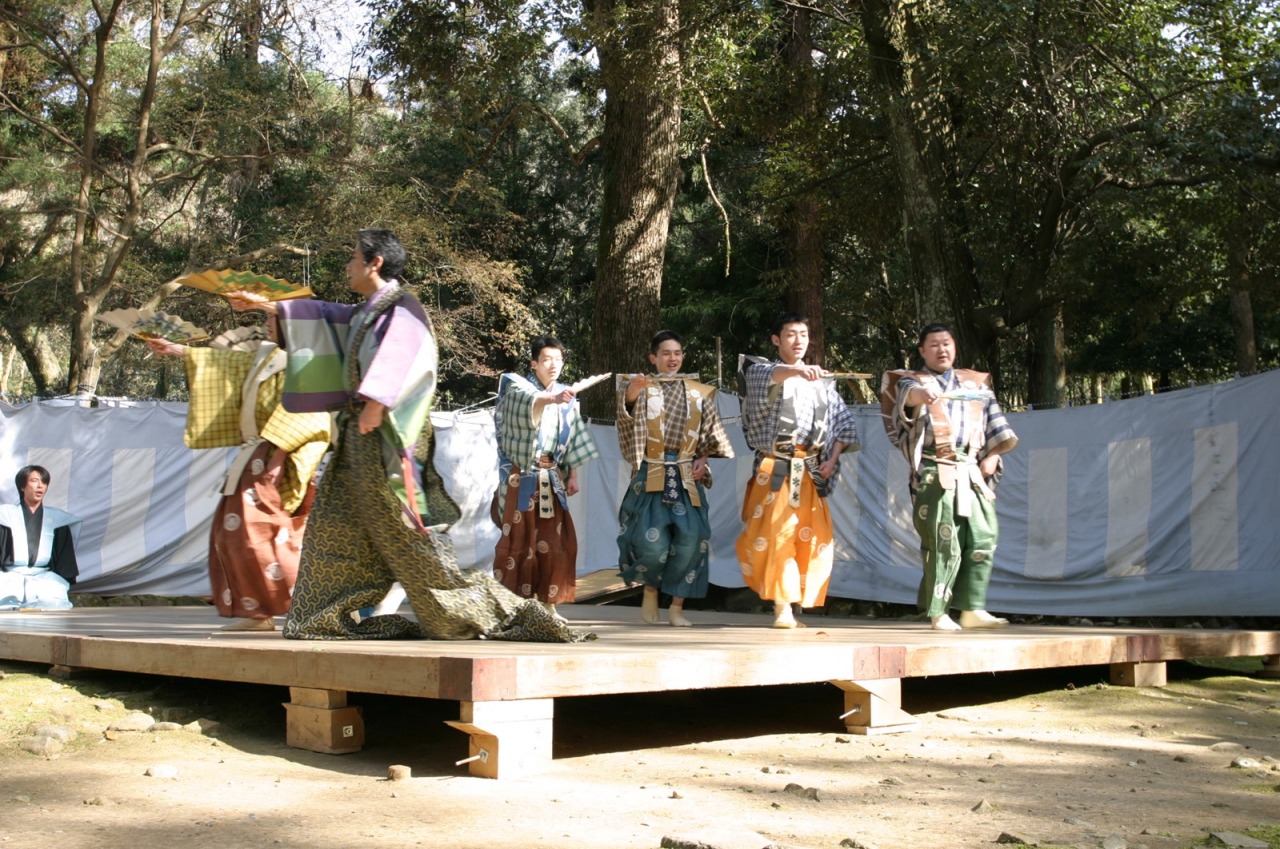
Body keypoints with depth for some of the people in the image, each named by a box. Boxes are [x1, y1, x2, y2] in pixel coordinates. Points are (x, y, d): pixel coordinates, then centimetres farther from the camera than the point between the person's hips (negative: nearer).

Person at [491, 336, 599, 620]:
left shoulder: (565, 396, 11)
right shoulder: (517, 387, -5)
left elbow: (571, 439, 13)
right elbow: (530, 403, -30)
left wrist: (573, 475, 7)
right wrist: (552, 399, -49)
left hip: (551, 478, 5)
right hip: (522, 477, -5)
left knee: (553, 540, 4)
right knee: (519, 540, -4)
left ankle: (547, 602, 11)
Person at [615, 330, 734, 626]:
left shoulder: (699, 392, 10)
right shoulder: (644, 389, 1)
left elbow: (712, 435, 16)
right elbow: (628, 422, -19)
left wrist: (703, 460, 0)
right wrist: (630, 396, -39)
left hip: (687, 477, 3)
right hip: (652, 476, -3)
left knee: (690, 540, -6)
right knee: (653, 542, -12)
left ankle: (677, 607, 8)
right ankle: (650, 591, 16)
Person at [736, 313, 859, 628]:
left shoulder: (822, 381, 17)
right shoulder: (761, 371, 4)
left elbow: (844, 421, 16)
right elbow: (771, 375, -22)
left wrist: (833, 459, 2)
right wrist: (797, 370, -44)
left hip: (809, 472, 4)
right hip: (774, 469, -4)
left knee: (814, 539, 0)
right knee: (773, 534, -14)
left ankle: (788, 608, 9)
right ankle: (781, 606, -10)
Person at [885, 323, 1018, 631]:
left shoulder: (976, 383, 21)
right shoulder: (913, 382, 7)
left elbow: (995, 424, 23)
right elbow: (907, 394, -19)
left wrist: (992, 456, 6)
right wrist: (921, 394, -43)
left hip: (973, 474, 5)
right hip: (936, 475, -5)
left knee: (983, 539, -3)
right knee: (943, 544, -9)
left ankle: (972, 608, 3)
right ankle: (938, 612, -2)